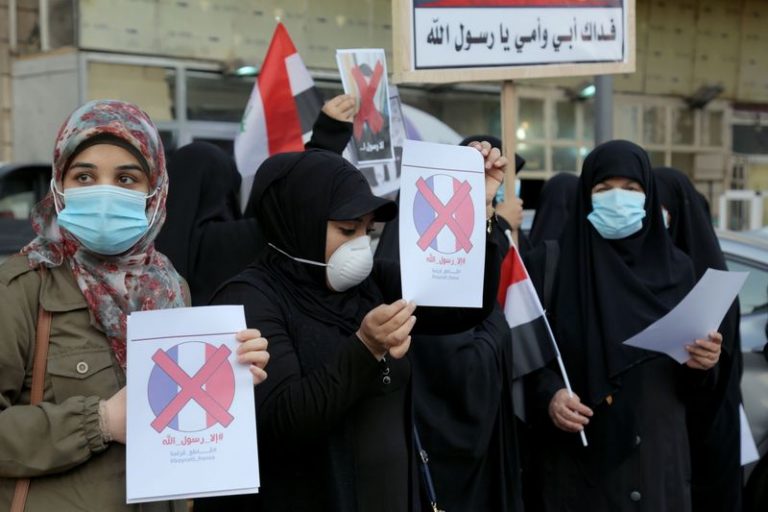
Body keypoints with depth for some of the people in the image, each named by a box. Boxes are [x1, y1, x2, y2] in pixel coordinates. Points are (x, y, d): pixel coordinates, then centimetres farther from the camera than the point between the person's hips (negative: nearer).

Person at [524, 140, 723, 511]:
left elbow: (689, 381, 10)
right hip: (575, 457, -2)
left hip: (657, 455, 3)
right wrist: (548, 394, -21)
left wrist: (701, 362, -10)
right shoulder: (550, 264, -3)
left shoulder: (676, 267, 6)